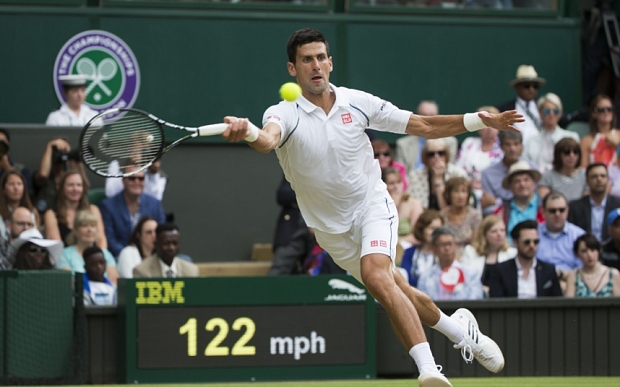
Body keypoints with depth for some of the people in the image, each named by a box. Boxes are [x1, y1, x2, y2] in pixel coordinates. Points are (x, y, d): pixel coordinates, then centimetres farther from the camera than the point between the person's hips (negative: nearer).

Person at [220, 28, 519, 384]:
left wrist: (479, 120, -11)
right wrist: (248, 132, -64)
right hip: (332, 229, 2)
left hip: (372, 205, -2)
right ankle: (459, 329, 36)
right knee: (397, 294, 9)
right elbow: (267, 140, -40)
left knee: (376, 275, -28)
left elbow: (424, 127, 0)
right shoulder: (284, 114, -15)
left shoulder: (358, 103, -8)